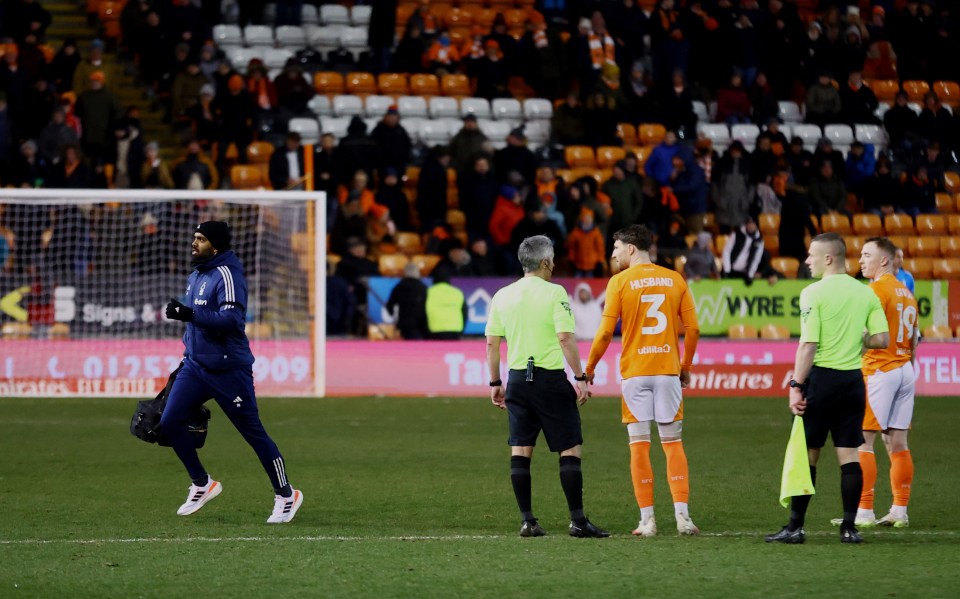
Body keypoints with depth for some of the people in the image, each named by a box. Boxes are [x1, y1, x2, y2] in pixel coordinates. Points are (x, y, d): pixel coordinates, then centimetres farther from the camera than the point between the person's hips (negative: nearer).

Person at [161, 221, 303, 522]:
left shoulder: (226, 275, -16)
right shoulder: (196, 276, 13)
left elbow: (231, 319, -30)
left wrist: (188, 314, -36)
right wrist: (186, 357, 24)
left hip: (228, 370, -8)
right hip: (196, 365, 8)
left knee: (253, 432, -2)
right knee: (169, 422, -2)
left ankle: (286, 495, 11)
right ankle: (202, 484, 13)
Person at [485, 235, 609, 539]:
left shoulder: (502, 295, 7)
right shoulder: (554, 293, -8)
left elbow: (492, 342, 9)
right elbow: (566, 338, -14)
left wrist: (495, 383, 17)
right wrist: (581, 379, -10)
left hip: (518, 380, 5)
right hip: (551, 378, -5)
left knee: (520, 452, 6)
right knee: (570, 449, 0)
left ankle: (527, 520, 5)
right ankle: (577, 520, -3)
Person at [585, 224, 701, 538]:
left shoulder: (620, 282, -4)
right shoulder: (675, 279, 6)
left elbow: (605, 332, -6)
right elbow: (693, 328, 4)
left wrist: (589, 368, 6)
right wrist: (686, 366, 17)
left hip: (635, 372, -3)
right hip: (668, 371, 3)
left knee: (639, 446, 1)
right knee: (673, 444, 7)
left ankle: (647, 520, -1)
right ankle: (682, 516, -2)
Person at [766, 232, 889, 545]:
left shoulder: (813, 293, -9)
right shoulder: (866, 293, 6)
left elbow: (808, 345, -13)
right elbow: (881, 339, 1)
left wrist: (796, 386, -10)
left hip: (821, 378, -4)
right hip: (853, 379, 4)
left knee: (807, 454, 1)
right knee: (849, 454, 6)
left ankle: (795, 527, 3)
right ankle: (849, 527, 4)